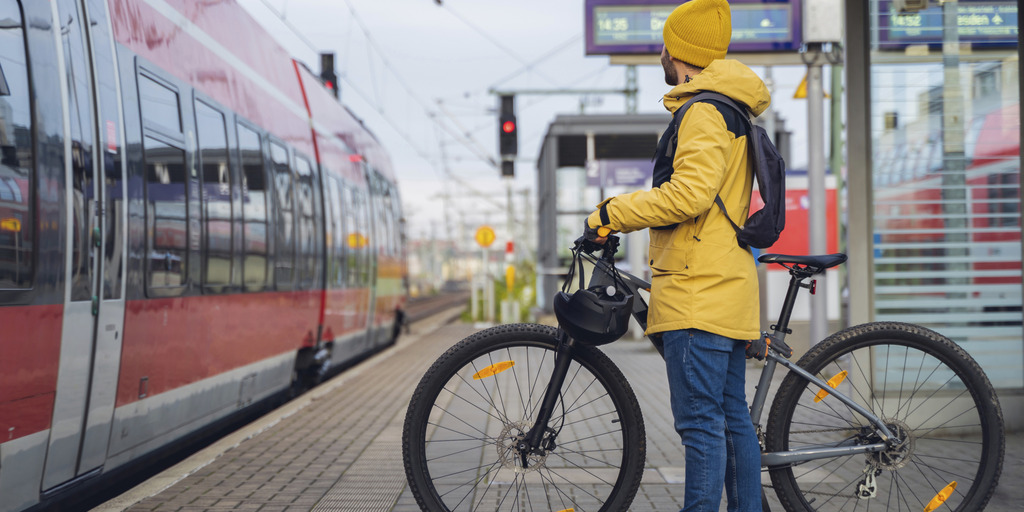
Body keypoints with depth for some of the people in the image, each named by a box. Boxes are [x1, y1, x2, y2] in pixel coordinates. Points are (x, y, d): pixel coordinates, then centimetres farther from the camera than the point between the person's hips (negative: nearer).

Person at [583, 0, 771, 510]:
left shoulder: (703, 113, -11)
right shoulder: (730, 111, 22)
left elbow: (690, 193, -24)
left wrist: (611, 213, -15)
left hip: (699, 292, -11)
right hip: (726, 289, 11)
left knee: (700, 422, -11)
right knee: (732, 418, 12)